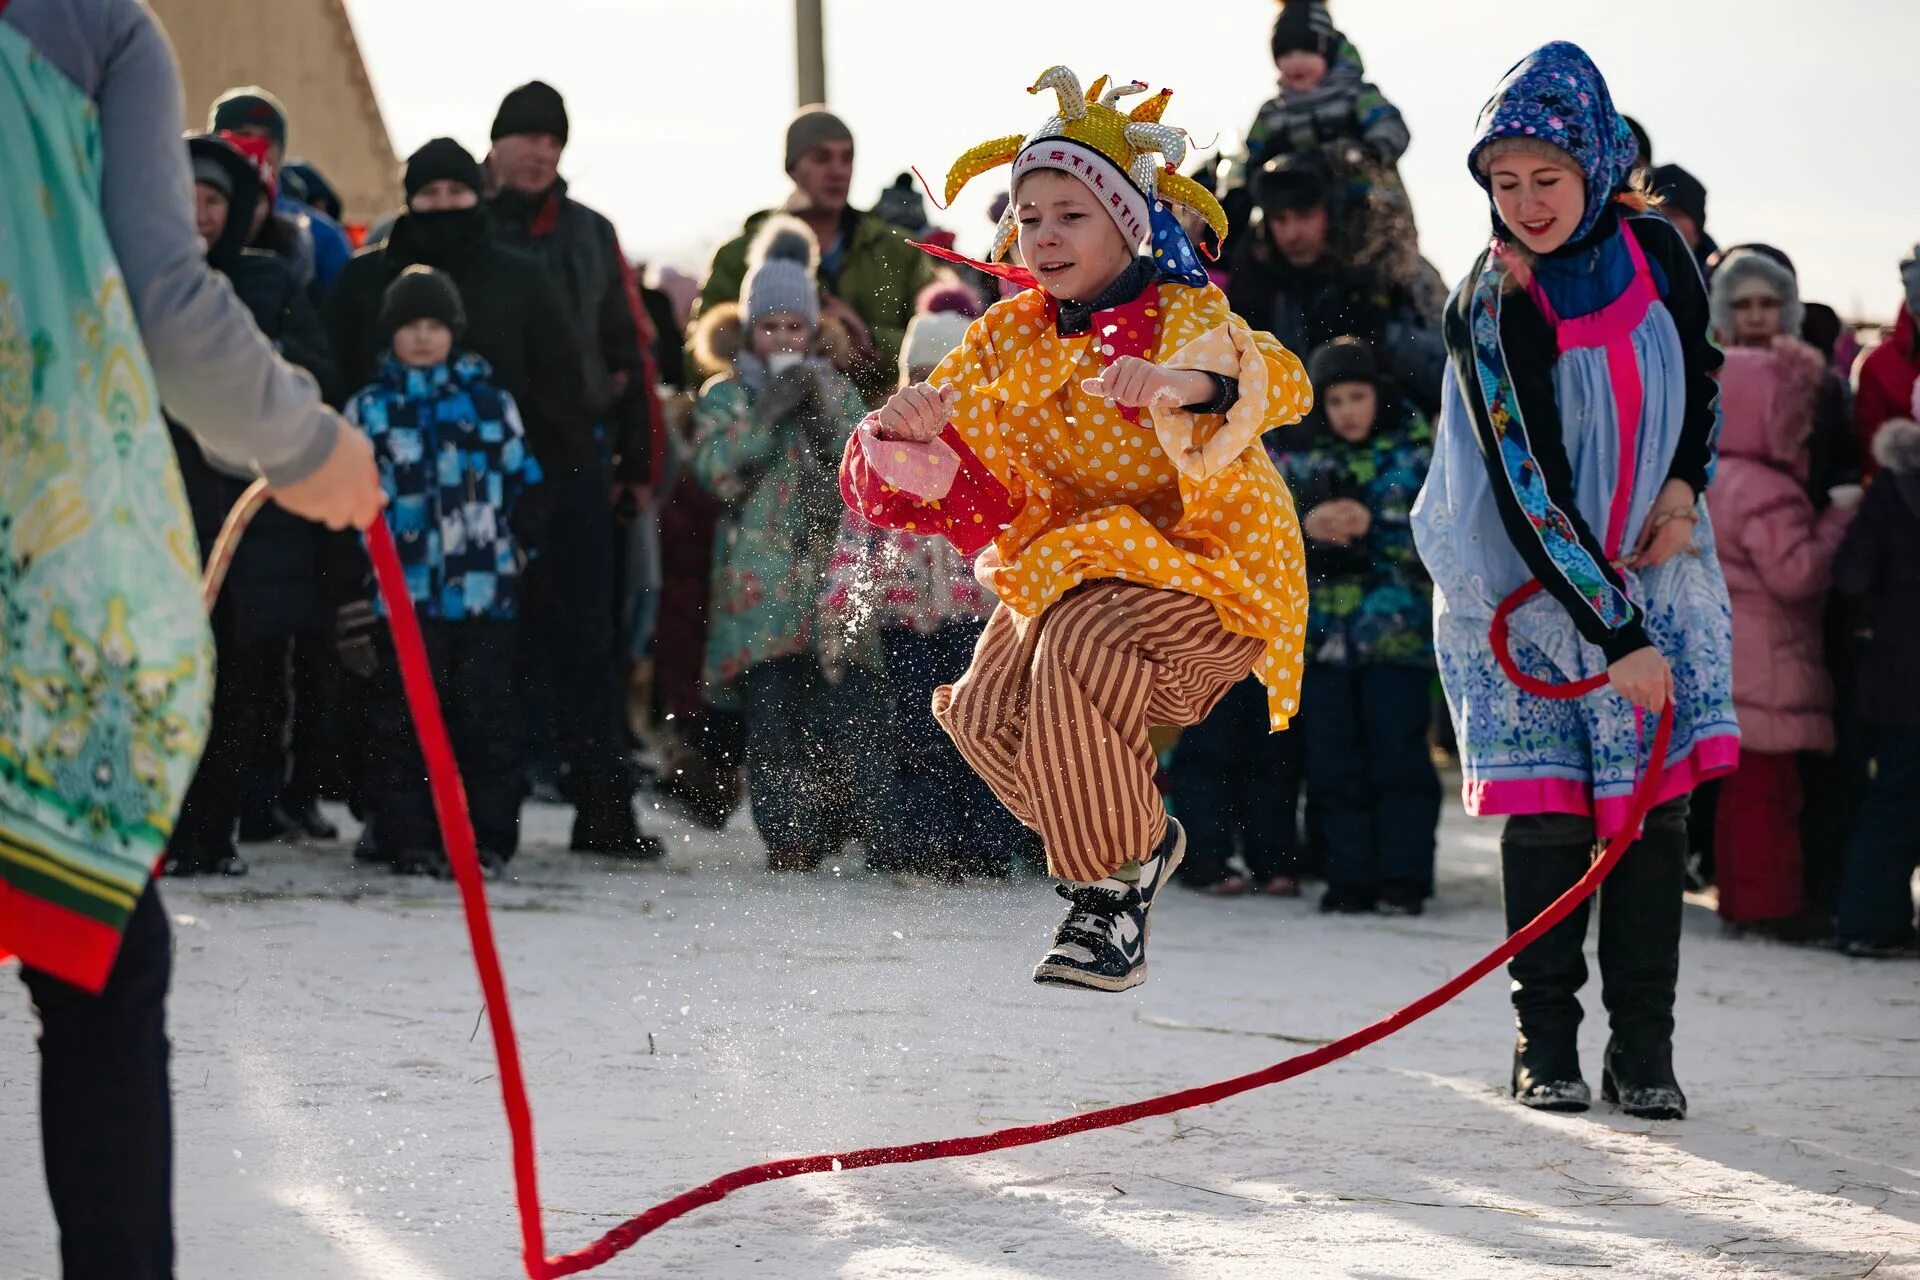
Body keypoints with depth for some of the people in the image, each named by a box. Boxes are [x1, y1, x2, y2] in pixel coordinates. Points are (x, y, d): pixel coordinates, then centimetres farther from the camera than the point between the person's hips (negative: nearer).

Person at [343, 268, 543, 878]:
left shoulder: (491, 401, 9)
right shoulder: (369, 409, 7)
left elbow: (525, 485, 14)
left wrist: (528, 558, 7)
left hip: (486, 592, 0)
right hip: (403, 593, 0)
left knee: (486, 715, 2)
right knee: (403, 719, 2)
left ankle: (490, 839, 7)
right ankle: (409, 839, 7)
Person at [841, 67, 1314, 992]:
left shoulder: (1187, 321, -13)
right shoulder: (1010, 337, 3)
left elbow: (1284, 386, -33)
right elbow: (925, 467, 2)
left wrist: (1185, 385, -54)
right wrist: (898, 430, -24)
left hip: (1205, 564, -6)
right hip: (1066, 563, 6)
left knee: (1080, 643, -34)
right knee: (985, 710, -16)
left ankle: (1110, 895, -19)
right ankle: (1139, 839, 11)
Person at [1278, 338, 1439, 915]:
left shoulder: (1415, 454, 4)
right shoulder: (1300, 457, 12)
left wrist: (1372, 528, -16)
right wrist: (1307, 526, -13)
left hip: (1395, 625, -3)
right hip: (1323, 628, 3)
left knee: (1398, 754, -6)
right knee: (1334, 759, 1)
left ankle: (1403, 878, -2)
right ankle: (1350, 879, 6)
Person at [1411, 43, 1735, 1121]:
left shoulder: (1654, 248, -6)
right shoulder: (1491, 312, -19)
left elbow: (1703, 368, 14)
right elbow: (1528, 493, -22)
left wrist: (1684, 487, -3)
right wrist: (1615, 636, -24)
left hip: (1653, 571, 3)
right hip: (1531, 590, -3)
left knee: (1659, 798, -4)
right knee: (1550, 811, -7)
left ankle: (1644, 1049, 1)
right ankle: (1547, 1043, 7)